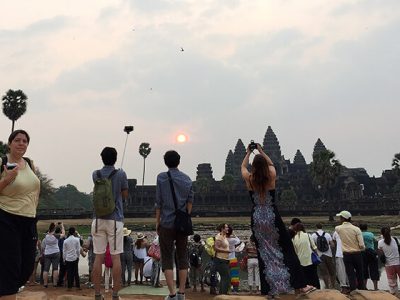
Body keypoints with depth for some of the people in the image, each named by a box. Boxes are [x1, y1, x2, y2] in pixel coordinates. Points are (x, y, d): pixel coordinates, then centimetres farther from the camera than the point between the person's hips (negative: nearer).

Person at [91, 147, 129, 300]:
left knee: (98, 257, 6)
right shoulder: (121, 174, -4)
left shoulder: (96, 174, 5)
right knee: (116, 257, 1)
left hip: (98, 219, 3)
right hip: (115, 219, -2)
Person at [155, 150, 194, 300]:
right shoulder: (187, 178, 6)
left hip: (167, 223, -3)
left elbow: (159, 202, -4)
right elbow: (190, 201, 4)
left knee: (167, 258, 4)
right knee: (182, 257, 11)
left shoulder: (162, 177, -4)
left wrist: (157, 221, 4)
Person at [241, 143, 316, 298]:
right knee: (287, 250, 4)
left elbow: (243, 166, 18)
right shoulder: (271, 176, -5)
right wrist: (261, 151, 26)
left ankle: (268, 289, 11)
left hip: (257, 219, 1)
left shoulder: (249, 178, -4)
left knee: (264, 253, 8)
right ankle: (301, 285, 6)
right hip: (273, 217, -1)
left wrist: (248, 152, 29)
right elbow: (271, 163, 17)